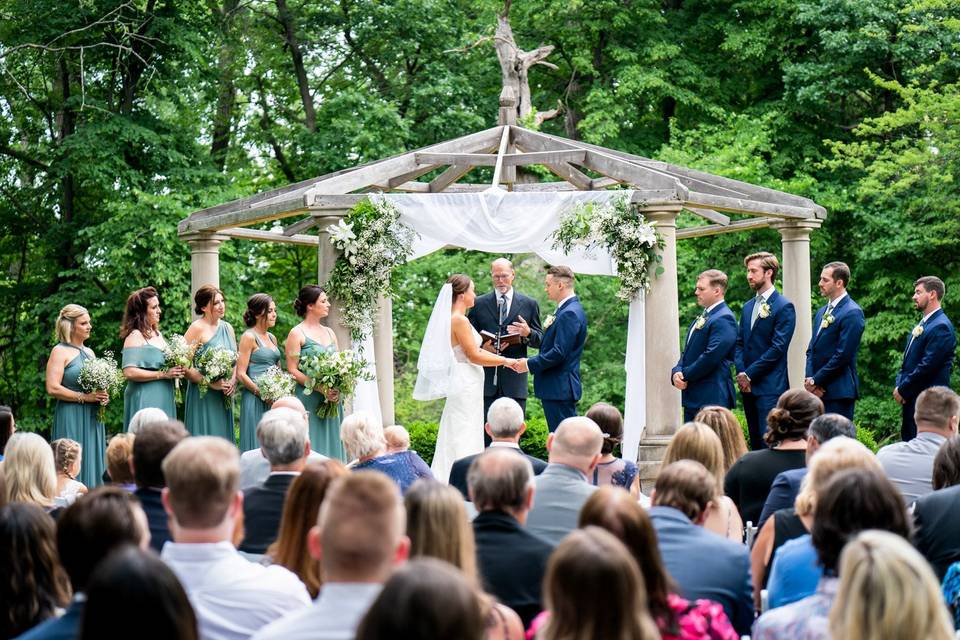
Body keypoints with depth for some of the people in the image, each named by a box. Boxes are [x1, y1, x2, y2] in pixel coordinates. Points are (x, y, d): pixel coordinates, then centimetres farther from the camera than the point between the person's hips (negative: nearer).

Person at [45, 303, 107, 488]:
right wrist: (84, 397, -15)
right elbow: (53, 388, -15)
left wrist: (103, 396, 5)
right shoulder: (60, 352, -6)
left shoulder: (89, 352, 16)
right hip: (71, 417, -7)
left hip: (92, 417, 7)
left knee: (92, 462, 5)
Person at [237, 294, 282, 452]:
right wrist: (261, 392, -17)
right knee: (257, 446, -6)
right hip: (255, 401, -7)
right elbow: (241, 373, -11)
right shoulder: (249, 337, -6)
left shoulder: (272, 338, 15)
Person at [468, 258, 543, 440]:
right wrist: (483, 347, -12)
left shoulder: (529, 304, 10)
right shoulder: (479, 304, 9)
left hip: (515, 380, 0)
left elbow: (540, 341, 9)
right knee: (485, 431, 0)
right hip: (486, 380, 0)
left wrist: (528, 333, -13)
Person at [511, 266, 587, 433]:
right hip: (559, 388, 11)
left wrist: (530, 364, -13)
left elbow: (559, 353, -22)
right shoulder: (568, 309, 16)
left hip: (560, 389, -11)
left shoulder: (570, 314, -17)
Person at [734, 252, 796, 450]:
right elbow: (740, 343, 16)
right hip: (748, 386, 7)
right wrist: (741, 372, -2)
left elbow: (778, 347, -12)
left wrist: (750, 374, -12)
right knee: (755, 443, 7)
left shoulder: (784, 307, -6)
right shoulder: (748, 307, 18)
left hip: (770, 387, -7)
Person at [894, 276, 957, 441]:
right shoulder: (921, 325, 18)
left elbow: (927, 366, -19)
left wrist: (903, 390, -12)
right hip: (911, 400, 10)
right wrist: (899, 386, 3)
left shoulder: (941, 327, -14)